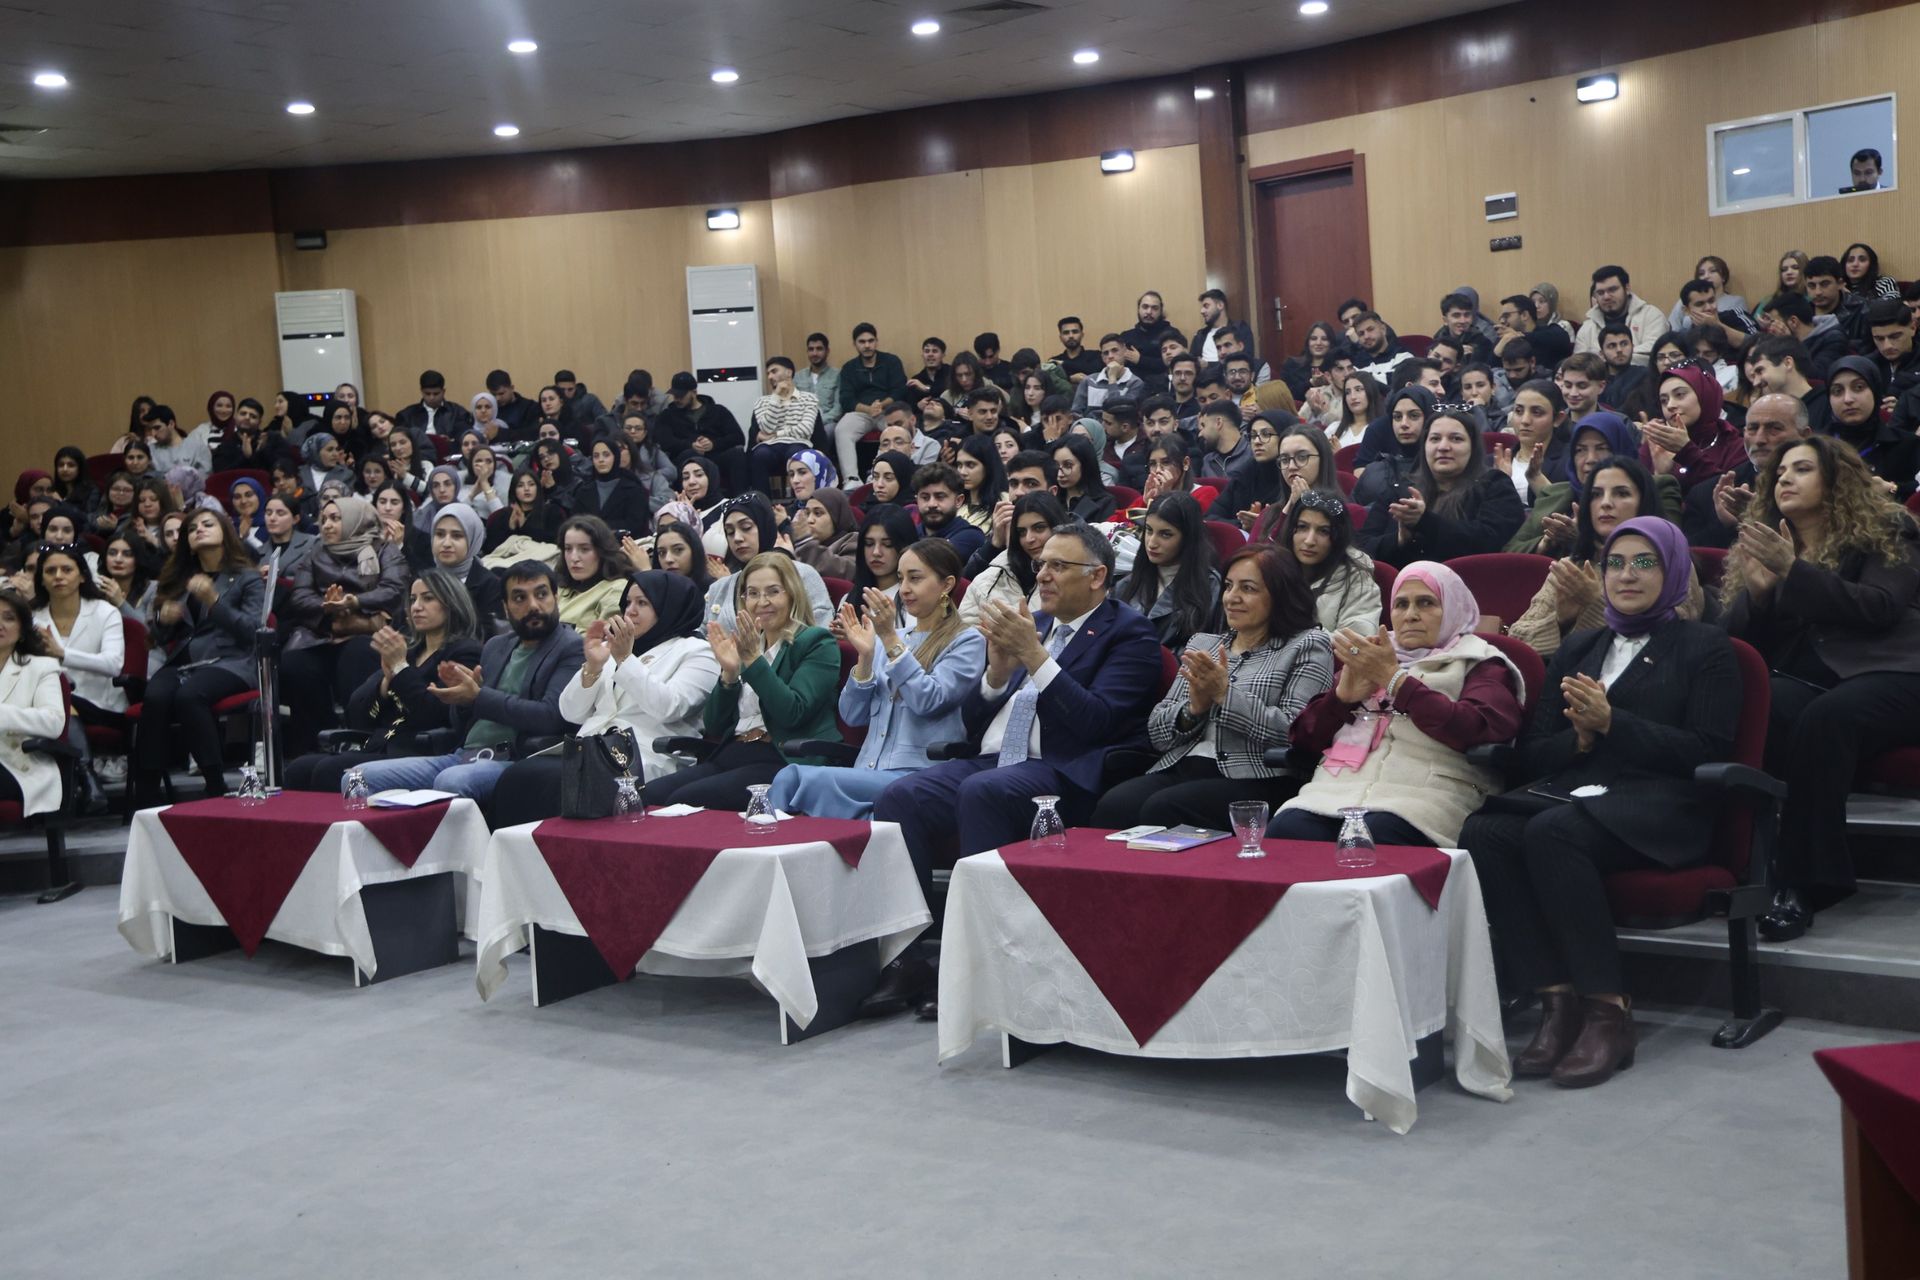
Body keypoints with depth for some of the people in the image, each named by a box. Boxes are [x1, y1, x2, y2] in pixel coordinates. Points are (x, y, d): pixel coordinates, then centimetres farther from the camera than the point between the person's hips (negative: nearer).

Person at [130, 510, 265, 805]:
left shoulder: (247, 579, 13)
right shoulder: (179, 580, 27)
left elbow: (252, 630, -3)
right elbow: (161, 640, 26)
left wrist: (214, 601, -14)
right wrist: (163, 620, 3)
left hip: (229, 662, -4)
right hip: (182, 663, 4)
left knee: (189, 695, -37)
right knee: (155, 697, -31)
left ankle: (216, 788, -34)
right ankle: (144, 799, -33)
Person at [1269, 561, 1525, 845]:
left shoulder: (1479, 664, 16)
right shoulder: (1368, 658, 29)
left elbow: (1475, 730, -8)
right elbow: (1304, 736, 22)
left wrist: (1395, 678, -6)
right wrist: (1342, 694, 3)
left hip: (1420, 799, -4)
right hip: (1336, 791, 4)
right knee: (1283, 832, -30)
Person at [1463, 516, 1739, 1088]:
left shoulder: (1705, 648, 11)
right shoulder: (1577, 648, 25)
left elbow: (1708, 751, -3)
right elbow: (1528, 755, 17)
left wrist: (1611, 724, -10)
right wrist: (1580, 738, -4)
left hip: (1658, 809, -5)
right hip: (1570, 791, 5)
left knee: (1550, 831, -36)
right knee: (1483, 832, -29)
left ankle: (1607, 1010, -28)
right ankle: (1557, 1000, -27)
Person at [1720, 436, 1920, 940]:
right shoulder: (1766, 540, 21)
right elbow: (1737, 635, 15)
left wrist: (1794, 570, -18)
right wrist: (1757, 589, -8)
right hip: (1804, 676, 3)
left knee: (1822, 719, -37)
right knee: (1770, 714, -35)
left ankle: (1804, 880, -34)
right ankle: (1755, 865, -35)